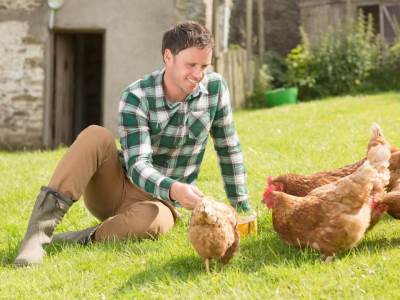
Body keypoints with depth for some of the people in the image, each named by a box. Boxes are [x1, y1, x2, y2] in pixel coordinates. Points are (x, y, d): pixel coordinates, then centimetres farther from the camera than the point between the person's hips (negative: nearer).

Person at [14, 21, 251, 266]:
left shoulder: (215, 87, -8)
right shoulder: (137, 97, -17)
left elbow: (229, 147, 5)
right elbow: (138, 165, -26)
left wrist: (243, 207, 6)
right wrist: (173, 189, -46)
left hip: (158, 202, 1)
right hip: (115, 187, -1)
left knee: (152, 221, -39)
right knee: (97, 136, -32)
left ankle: (71, 241, -26)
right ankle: (41, 226, -36)